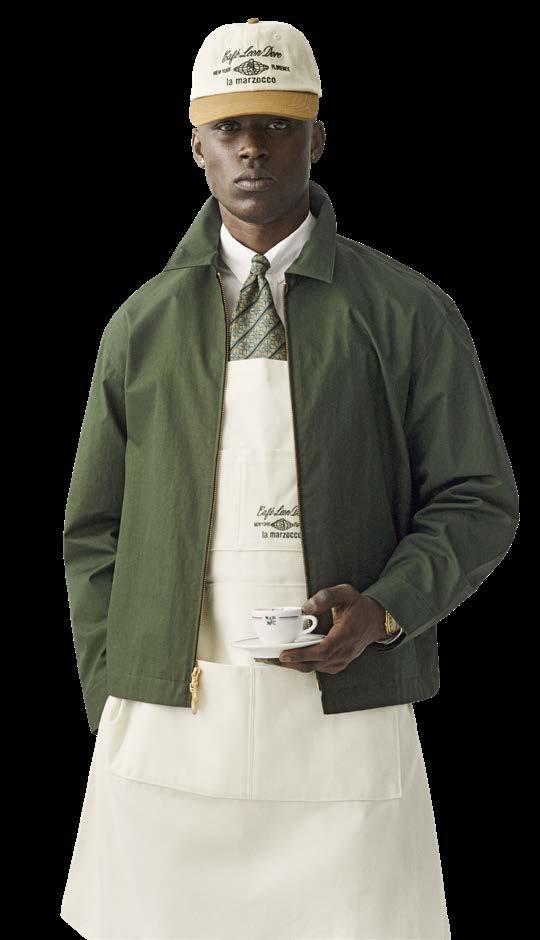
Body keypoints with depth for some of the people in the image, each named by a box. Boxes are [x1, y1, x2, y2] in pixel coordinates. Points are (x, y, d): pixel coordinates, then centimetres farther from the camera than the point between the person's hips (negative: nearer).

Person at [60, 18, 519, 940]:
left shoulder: (408, 313, 3)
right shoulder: (141, 327, 10)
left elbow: (477, 502, 5)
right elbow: (94, 535, 14)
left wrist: (383, 609, -12)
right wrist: (112, 713, 6)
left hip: (346, 721, -1)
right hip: (168, 725, 2)